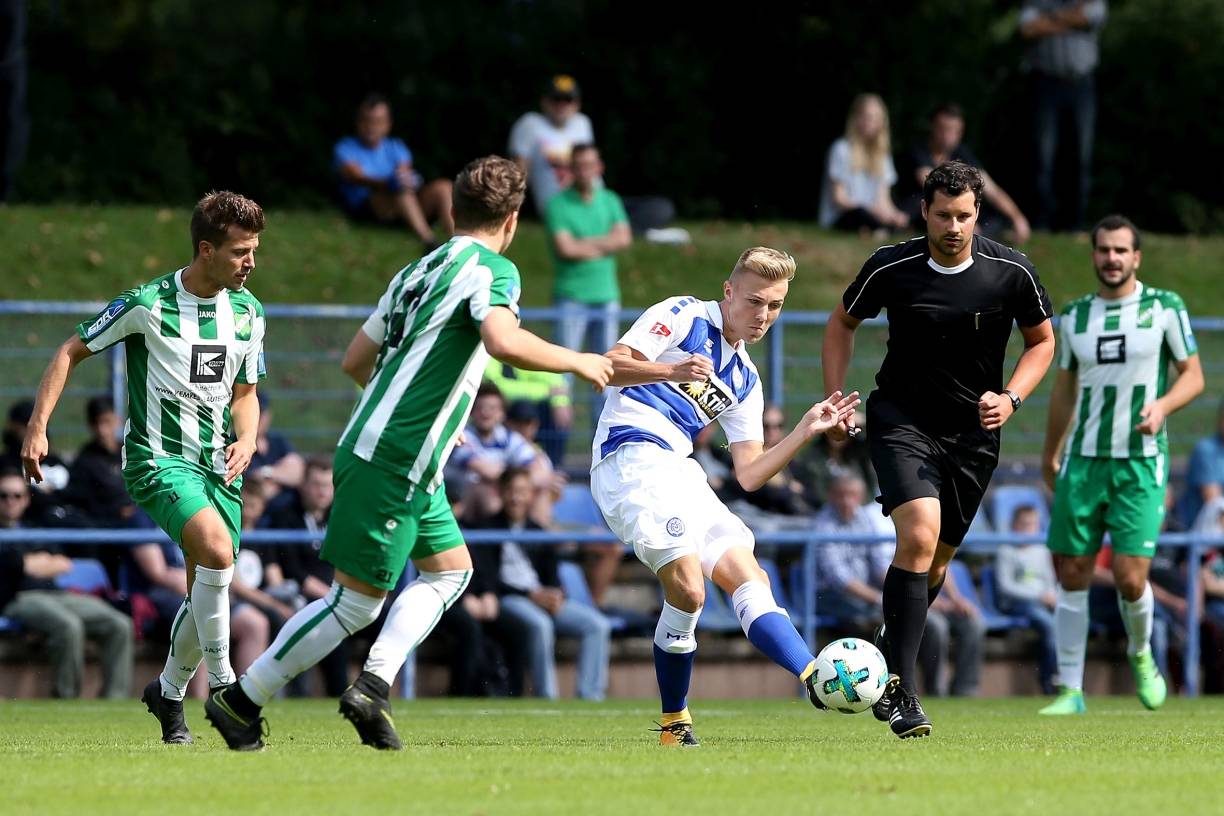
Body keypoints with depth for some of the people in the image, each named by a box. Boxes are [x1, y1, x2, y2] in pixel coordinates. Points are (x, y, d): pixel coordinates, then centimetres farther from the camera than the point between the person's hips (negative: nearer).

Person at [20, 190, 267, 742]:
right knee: (216, 549, -29)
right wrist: (37, 428, -10)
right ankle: (222, 685, -19)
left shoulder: (248, 312, 7)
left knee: (207, 593, 5)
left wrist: (246, 441, -2)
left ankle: (169, 691, 30)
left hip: (218, 464, 6)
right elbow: (71, 351, -2)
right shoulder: (148, 304, -11)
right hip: (157, 457, -6)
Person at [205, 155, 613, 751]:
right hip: (395, 465, -9)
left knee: (450, 568, 17)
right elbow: (502, 341, -28)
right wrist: (576, 361, -14)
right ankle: (240, 701, 1)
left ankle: (374, 685, 3)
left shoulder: (419, 270, 16)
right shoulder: (492, 268, -8)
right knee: (356, 602, -3)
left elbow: (355, 360, 21)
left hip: (375, 447, 9)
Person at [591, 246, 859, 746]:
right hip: (630, 456, -9)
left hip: (680, 472, 9)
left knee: (749, 579, -6)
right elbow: (610, 366, -11)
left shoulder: (745, 380, 23)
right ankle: (674, 722, -5)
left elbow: (749, 474, 18)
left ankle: (817, 679, -18)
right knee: (688, 589, -19)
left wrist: (806, 431, 7)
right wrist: (672, 371, -28)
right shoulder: (682, 317, 3)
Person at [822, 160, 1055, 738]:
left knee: (937, 558, 11)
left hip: (973, 431, 3)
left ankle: (889, 659, 38)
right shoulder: (890, 268, -12)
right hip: (901, 420, -3)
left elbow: (1041, 342, 7)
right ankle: (899, 693, -22)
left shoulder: (1011, 273, -9)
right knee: (918, 537, -23)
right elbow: (843, 323, 7)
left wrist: (1010, 398, -10)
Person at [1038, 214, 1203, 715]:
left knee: (1130, 578, -11)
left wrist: (1162, 406, -17)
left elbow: (1193, 376, 3)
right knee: (1072, 576, 0)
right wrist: (1049, 457, 23)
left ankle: (1141, 655, 20)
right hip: (1083, 461, 3)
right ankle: (1070, 691, 7)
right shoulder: (1075, 316, 9)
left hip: (1141, 464, -3)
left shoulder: (1165, 308, -1)